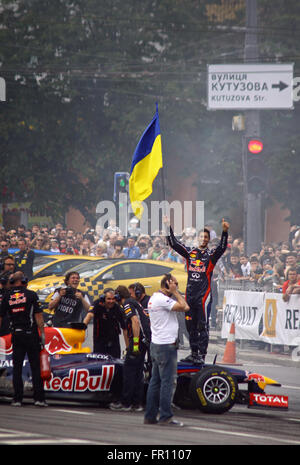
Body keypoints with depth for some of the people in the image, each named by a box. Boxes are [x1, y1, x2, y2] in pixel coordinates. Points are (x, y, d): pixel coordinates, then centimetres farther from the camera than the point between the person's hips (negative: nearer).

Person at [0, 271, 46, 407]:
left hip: (16, 335, 2)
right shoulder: (31, 294, -4)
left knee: (17, 368, 6)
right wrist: (42, 333, -3)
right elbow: (38, 315, -8)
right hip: (31, 334, -2)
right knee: (35, 367, 1)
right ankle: (39, 398, -3)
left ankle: (17, 399, 2)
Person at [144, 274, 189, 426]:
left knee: (155, 381, 11)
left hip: (156, 344, 10)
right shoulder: (162, 300, -16)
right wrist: (175, 292, -11)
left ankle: (150, 416, 13)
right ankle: (165, 417, -7)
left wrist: (174, 293, 11)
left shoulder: (154, 298, 15)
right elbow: (184, 307, -19)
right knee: (168, 381, -7)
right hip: (166, 345, -10)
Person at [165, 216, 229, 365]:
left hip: (204, 295, -5)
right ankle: (193, 353, 19)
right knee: (190, 325, 10)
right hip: (190, 294, 5)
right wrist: (168, 227, -1)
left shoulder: (211, 255, 1)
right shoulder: (190, 252, 12)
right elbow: (174, 243, 9)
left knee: (203, 325, -6)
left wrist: (225, 231, -31)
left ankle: (202, 354, -5)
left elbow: (222, 247, -16)